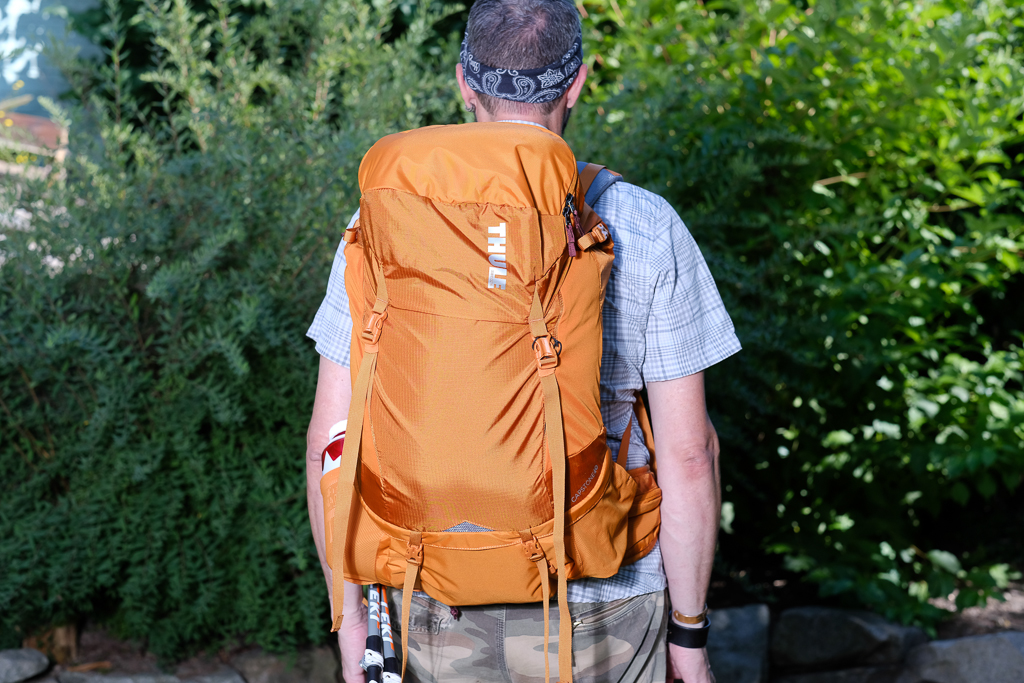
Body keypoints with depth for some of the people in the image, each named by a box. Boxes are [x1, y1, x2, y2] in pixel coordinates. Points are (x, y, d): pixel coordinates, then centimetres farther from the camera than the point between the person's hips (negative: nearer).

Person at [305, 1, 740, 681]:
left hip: (439, 617, 2)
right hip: (596, 612, -2)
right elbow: (689, 451, -10)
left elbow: (331, 440, -4)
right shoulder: (645, 228, -9)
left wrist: (352, 614, 6)